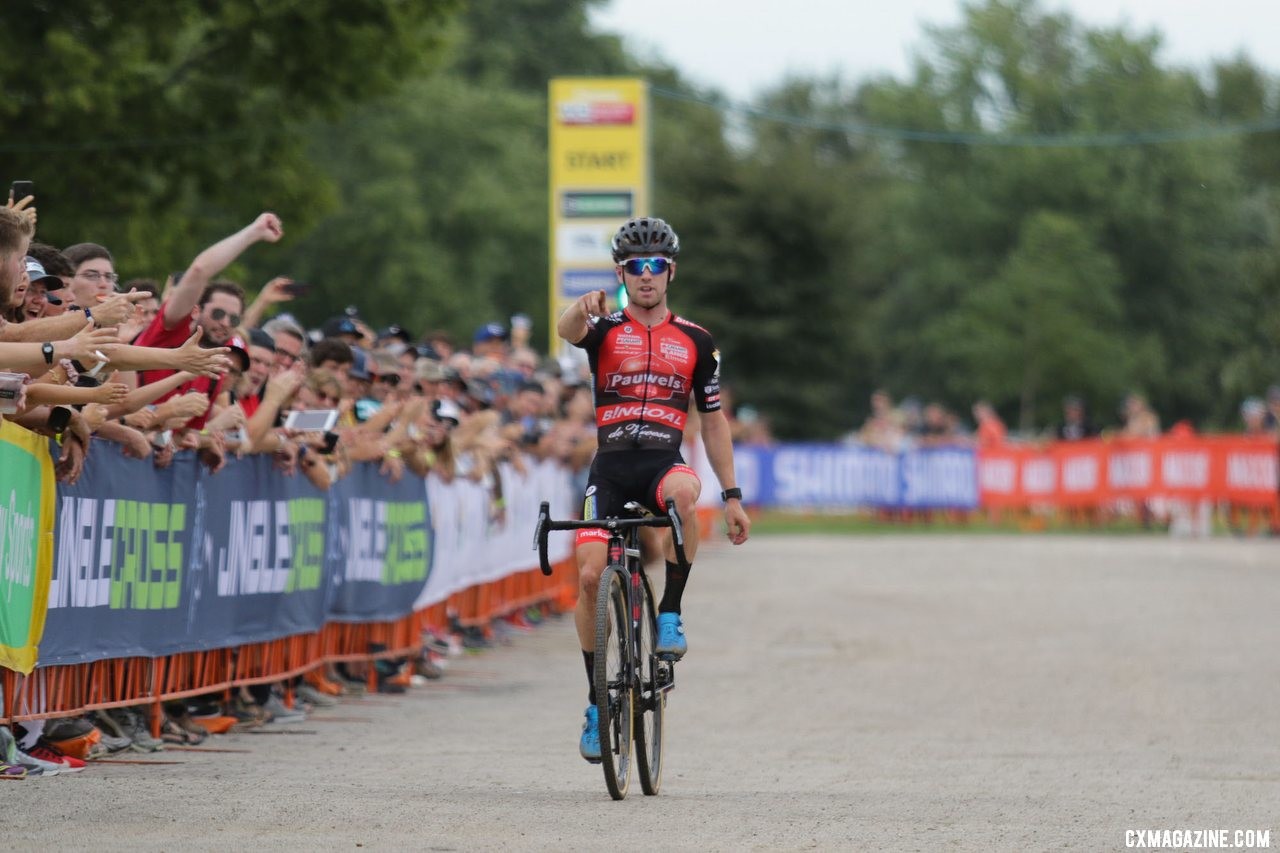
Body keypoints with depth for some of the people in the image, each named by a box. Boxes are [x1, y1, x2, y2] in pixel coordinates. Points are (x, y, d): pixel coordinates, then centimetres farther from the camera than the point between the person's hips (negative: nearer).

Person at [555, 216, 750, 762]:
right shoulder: (605, 329, 6)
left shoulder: (695, 342, 12)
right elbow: (567, 330, -19)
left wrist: (732, 497, 12)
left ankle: (670, 615, -21)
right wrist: (583, 309, -45)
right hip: (610, 465, 0)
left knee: (684, 491, -37)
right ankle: (596, 700, 4)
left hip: (664, 461, 0)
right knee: (590, 576, -13)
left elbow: (713, 422, 17)